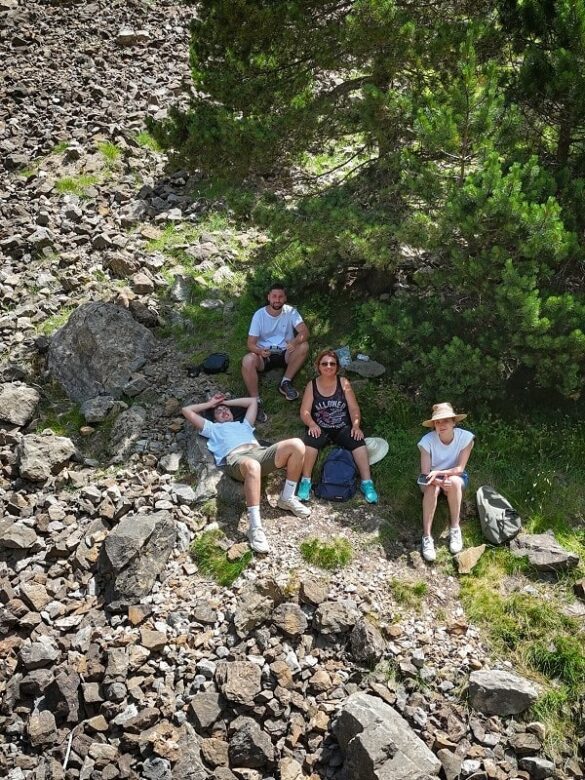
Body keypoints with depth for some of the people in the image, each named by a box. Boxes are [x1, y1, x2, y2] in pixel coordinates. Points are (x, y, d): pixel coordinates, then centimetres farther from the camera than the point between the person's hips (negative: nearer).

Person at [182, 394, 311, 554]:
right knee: (252, 466, -45)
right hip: (235, 458, -4)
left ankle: (287, 499, -10)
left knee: (296, 445, -24)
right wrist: (211, 404, 48)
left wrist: (227, 402, 53)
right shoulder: (212, 428, 38)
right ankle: (255, 527, -42)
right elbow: (186, 410, 38)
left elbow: (253, 401, 53)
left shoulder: (243, 424, 45)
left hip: (259, 452, 4)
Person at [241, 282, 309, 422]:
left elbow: (305, 332, -18)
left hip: (285, 353, 1)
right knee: (247, 361, -34)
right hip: (264, 354, -1)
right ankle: (256, 402, -24)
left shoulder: (291, 311, -6)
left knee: (304, 346, -28)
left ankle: (285, 383, -14)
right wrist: (259, 351, -34)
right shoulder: (259, 314, -7)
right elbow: (251, 343, -9)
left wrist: (294, 342, -42)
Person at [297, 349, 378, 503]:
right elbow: (304, 411, -4)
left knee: (358, 441, -28)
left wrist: (356, 425, -18)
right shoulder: (312, 385, 2)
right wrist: (312, 424, -24)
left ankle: (367, 483, -24)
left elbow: (354, 408, -1)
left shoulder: (343, 383, 2)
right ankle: (306, 481, -24)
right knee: (310, 440, -33)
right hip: (320, 428, -1)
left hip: (343, 428, 1)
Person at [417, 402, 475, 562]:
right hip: (434, 479, 0)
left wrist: (439, 472, -37)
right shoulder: (427, 440, -21)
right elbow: (425, 474, -20)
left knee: (454, 482, -35)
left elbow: (460, 469, -20)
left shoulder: (465, 437, -21)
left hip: (457, 477, 1)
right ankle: (427, 537, -32)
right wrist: (440, 482, -41)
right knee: (432, 487, -35)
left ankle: (455, 529, -22)